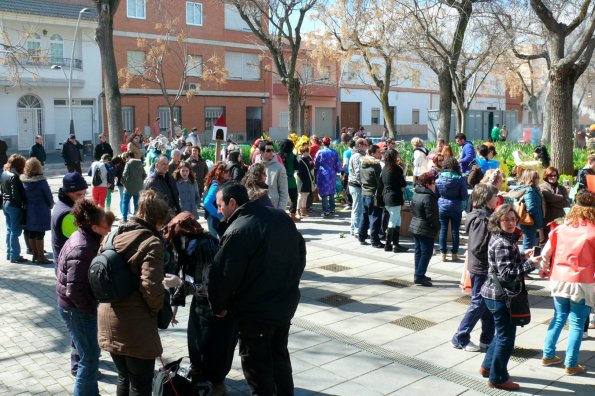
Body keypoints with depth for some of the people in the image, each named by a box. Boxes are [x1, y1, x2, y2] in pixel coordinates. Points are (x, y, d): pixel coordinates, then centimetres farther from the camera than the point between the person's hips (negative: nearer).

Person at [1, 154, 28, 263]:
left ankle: (9, 253, 25)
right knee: (15, 231, -2)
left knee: (9, 229, 17)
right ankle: (14, 256, 3)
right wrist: (23, 203, -12)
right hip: (14, 206, -9)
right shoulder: (14, 176, -20)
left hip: (5, 204, 9)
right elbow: (16, 194, -23)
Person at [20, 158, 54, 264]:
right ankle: (40, 257, 6)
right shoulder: (41, 181, -18)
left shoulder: (23, 181, -3)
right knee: (40, 234, 1)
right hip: (41, 210, -6)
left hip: (29, 210, 6)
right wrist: (50, 205, 9)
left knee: (31, 234, 14)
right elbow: (48, 196, -9)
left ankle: (35, 255, 25)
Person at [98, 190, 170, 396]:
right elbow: (151, 288, -25)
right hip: (135, 325, -8)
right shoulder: (151, 243, -17)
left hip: (108, 317, 8)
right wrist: (158, 308, -6)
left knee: (124, 378, 23)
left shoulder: (116, 236, 7)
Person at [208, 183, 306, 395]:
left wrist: (218, 306, -2)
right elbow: (300, 250, 12)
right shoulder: (282, 217, 2)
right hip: (286, 303, 8)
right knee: (279, 354, 25)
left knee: (257, 365, 9)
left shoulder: (236, 232, -22)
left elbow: (223, 274, -19)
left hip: (255, 312, -8)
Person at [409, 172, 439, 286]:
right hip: (425, 229, -10)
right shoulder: (428, 197, -21)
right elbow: (431, 216, -21)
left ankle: (418, 275, 20)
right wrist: (437, 225, -6)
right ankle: (419, 277, -4)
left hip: (415, 226, 10)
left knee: (419, 251, 14)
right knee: (426, 253, -3)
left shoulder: (416, 194, 9)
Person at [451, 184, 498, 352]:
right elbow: (477, 249, -26)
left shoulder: (486, 216, 8)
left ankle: (487, 339, 28)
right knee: (478, 304, 2)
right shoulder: (481, 220, -22)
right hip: (481, 270, -9)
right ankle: (460, 339, 13)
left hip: (487, 270, 9)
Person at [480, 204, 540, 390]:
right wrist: (530, 263, -27)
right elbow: (506, 273, -26)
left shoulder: (500, 238, 8)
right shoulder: (503, 243, -22)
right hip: (500, 296, -10)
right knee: (506, 337, 3)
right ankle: (498, 378, 17)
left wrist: (523, 256, 9)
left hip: (496, 293, 10)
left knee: (502, 333, 24)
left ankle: (488, 367, 36)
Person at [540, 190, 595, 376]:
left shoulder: (561, 228, -1)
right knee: (577, 323, 7)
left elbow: (546, 252, 2)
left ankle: (548, 355, 25)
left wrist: (544, 271, 17)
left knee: (559, 318, 19)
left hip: (559, 280, 4)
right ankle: (571, 365, 13)